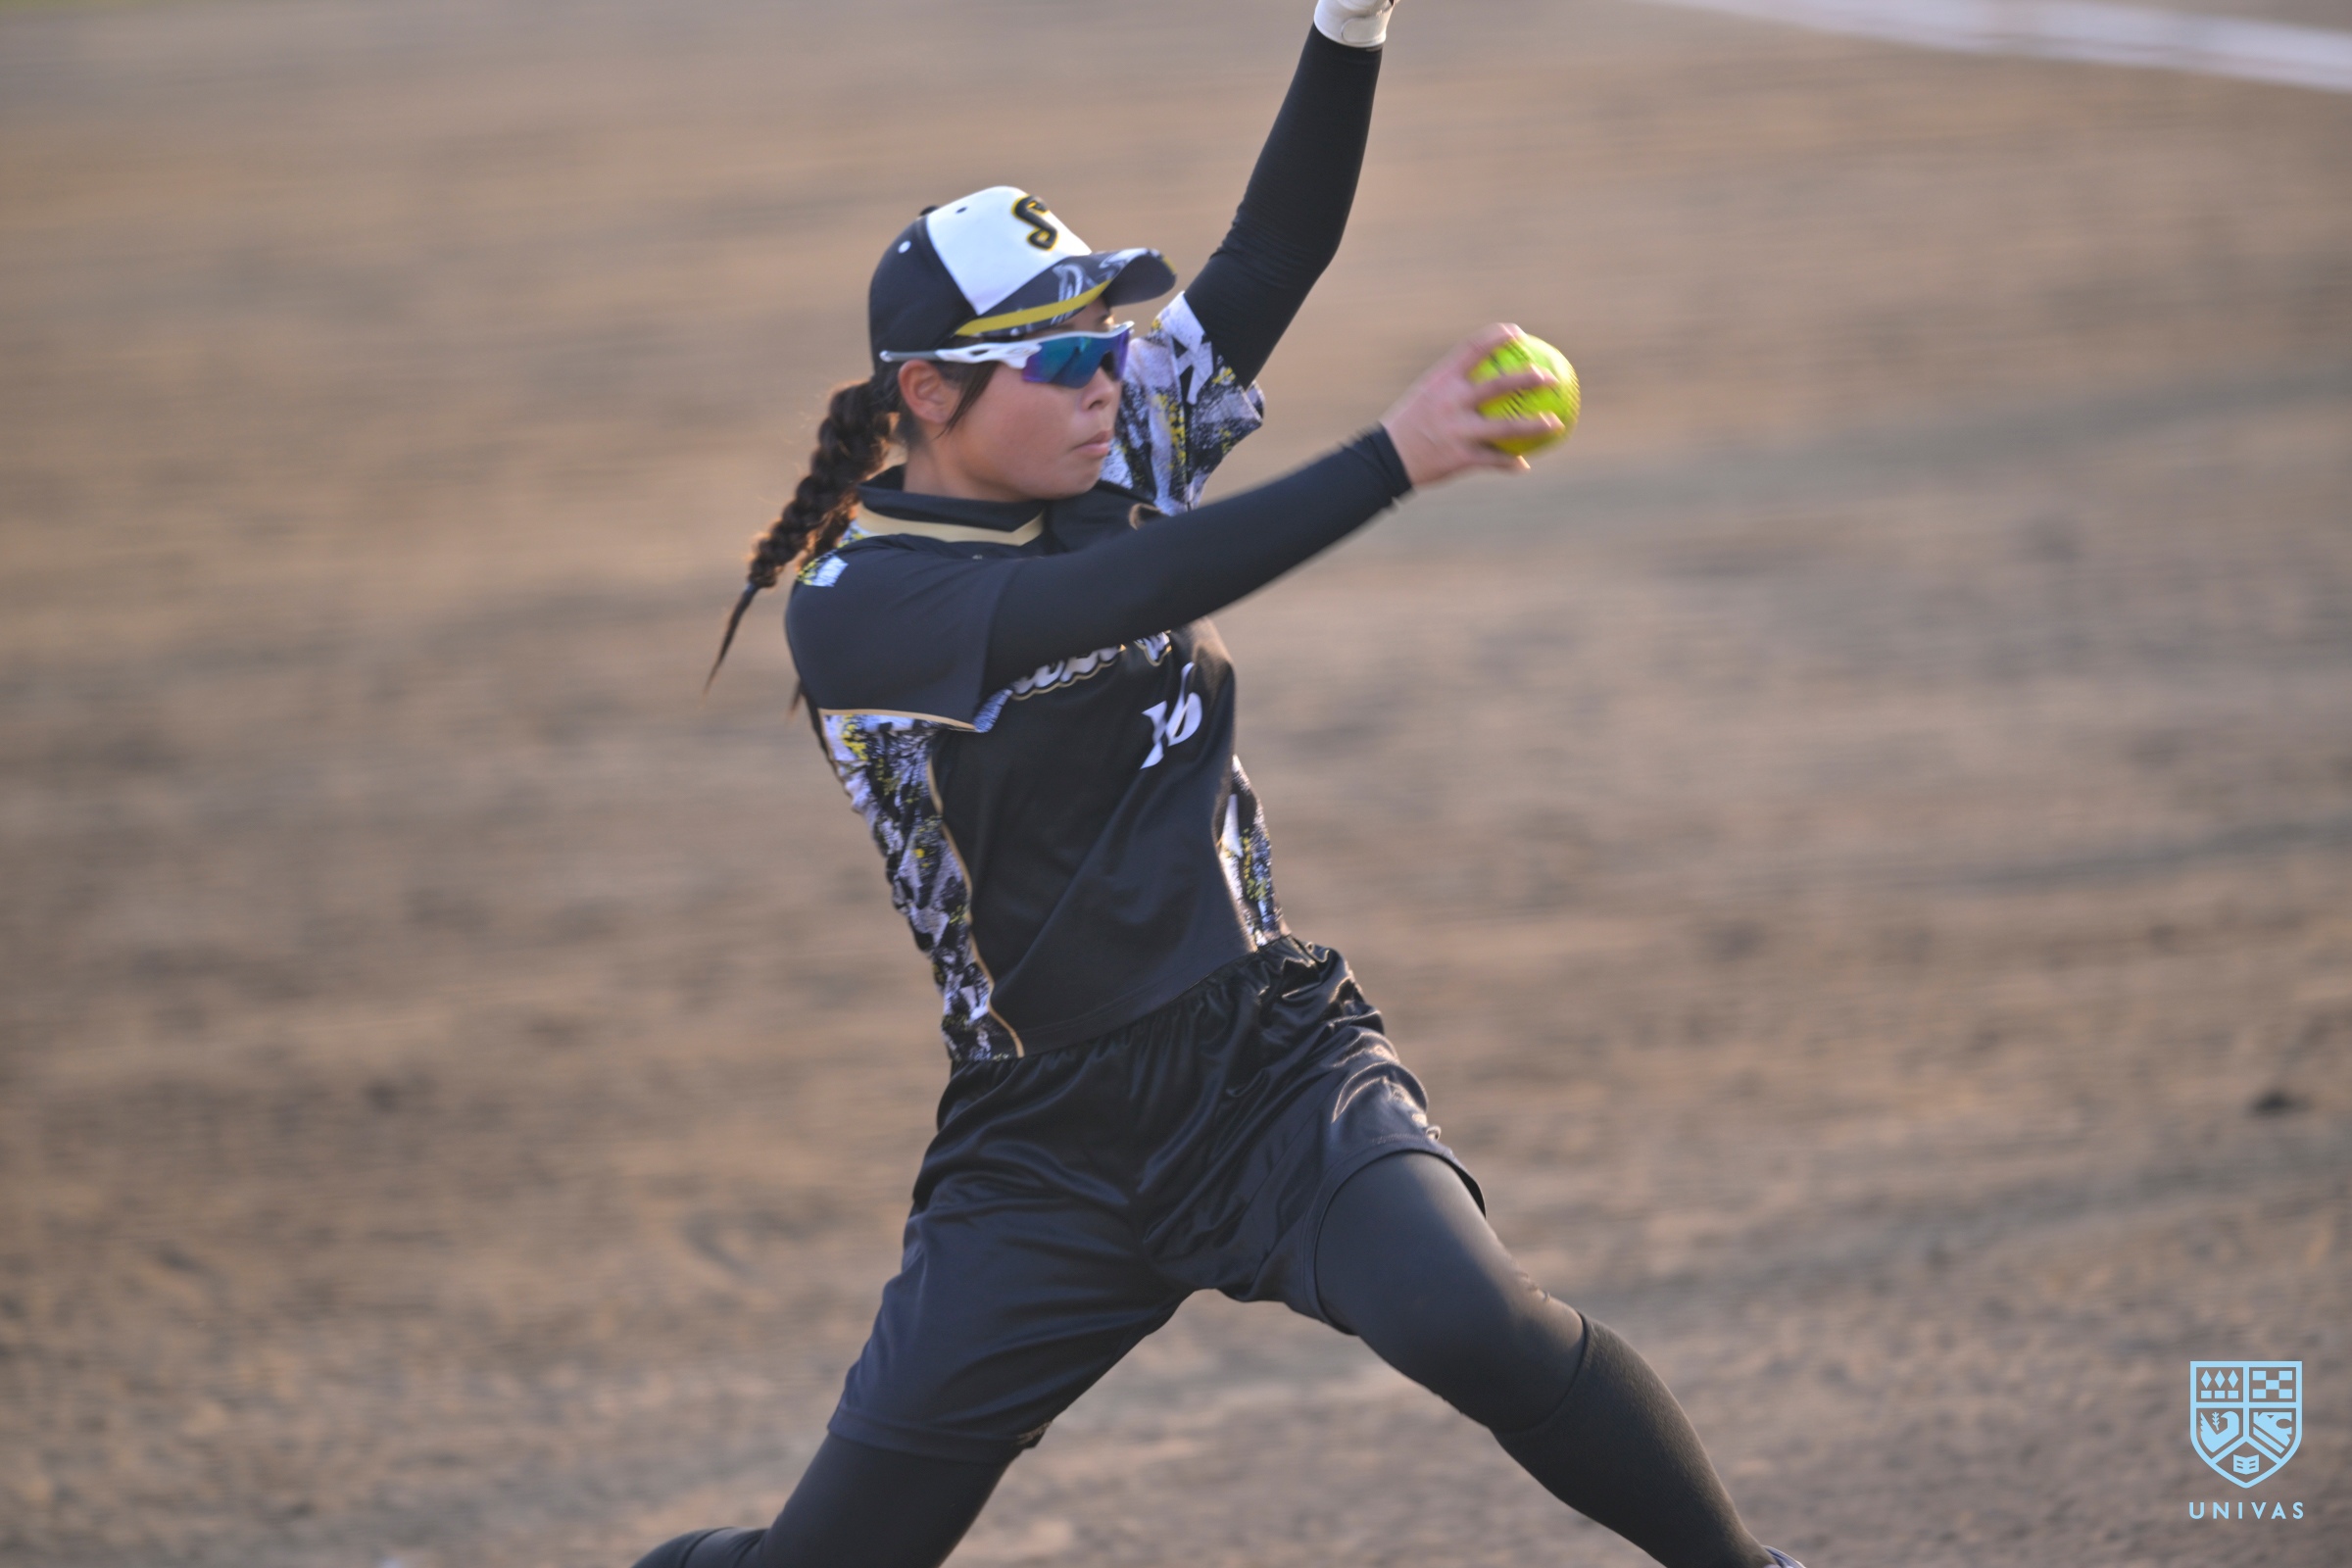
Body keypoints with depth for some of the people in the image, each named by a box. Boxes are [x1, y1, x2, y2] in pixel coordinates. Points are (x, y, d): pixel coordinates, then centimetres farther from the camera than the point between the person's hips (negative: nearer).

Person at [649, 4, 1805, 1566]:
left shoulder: (1115, 460, 5)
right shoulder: (852, 604, -13)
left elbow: (1274, 253, 0)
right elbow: (1121, 598, -27)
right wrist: (1391, 460, -31)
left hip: (1273, 1060, 3)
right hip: (1047, 1140, -3)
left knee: (1470, 1322, -27)